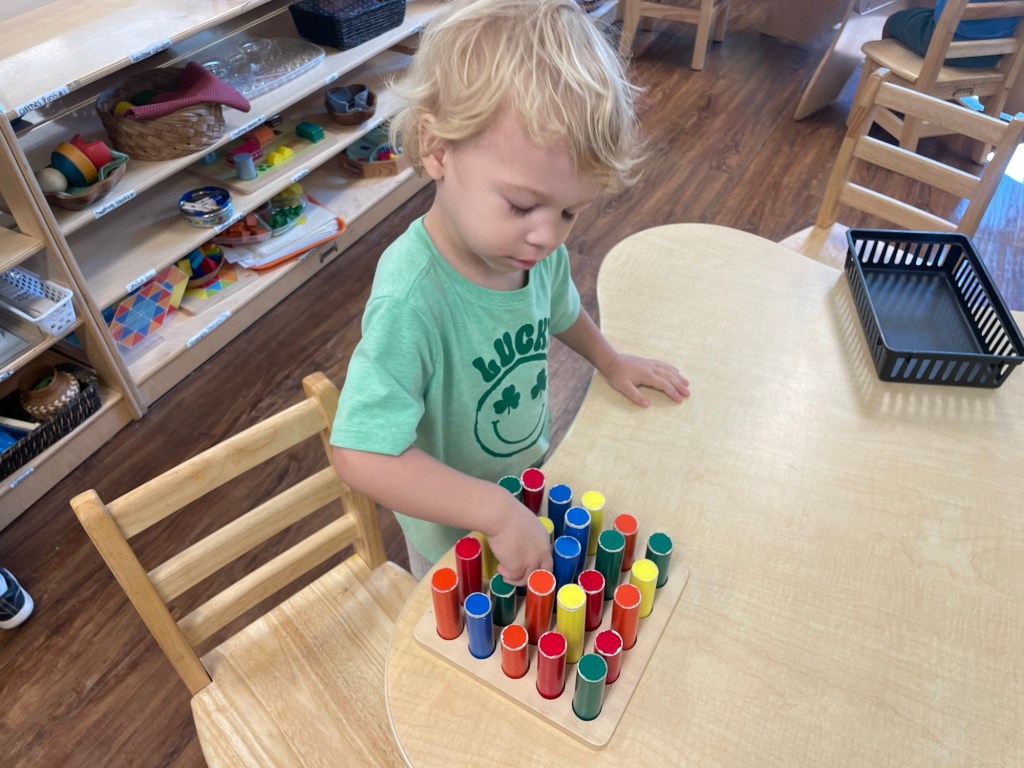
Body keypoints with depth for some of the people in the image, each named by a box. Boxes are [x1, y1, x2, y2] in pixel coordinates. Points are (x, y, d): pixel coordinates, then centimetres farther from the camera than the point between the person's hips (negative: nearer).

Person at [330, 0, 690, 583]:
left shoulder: (538, 247, -18)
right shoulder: (410, 299, -41)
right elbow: (362, 455, -42)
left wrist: (611, 361, 14)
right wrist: (497, 512, -42)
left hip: (532, 477, 6)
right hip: (452, 520, -5)